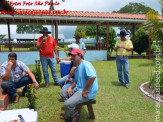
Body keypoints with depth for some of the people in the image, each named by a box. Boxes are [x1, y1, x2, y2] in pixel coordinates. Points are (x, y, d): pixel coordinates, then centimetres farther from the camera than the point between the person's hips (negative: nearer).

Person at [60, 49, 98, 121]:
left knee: (67, 104, -21)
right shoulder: (77, 67, 14)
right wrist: (71, 87, 2)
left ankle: (67, 116, 16)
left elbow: (92, 77, -33)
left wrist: (84, 90, -25)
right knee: (63, 93, 13)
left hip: (88, 92, -11)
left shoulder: (85, 64, -18)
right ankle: (74, 114, 10)